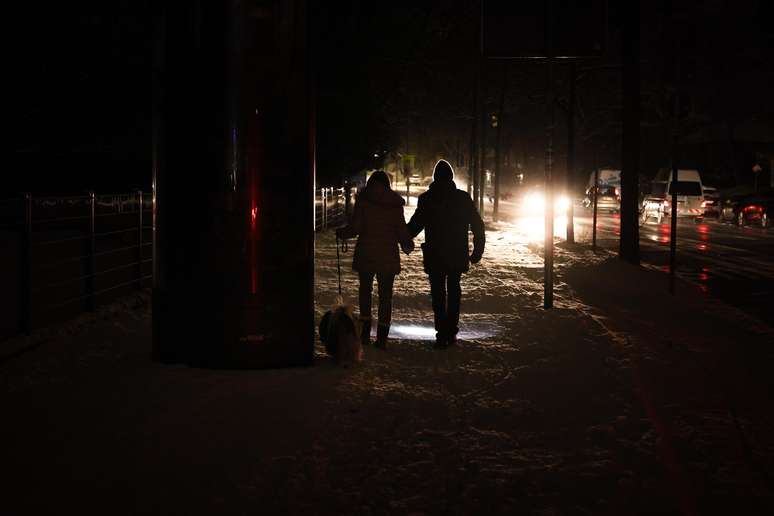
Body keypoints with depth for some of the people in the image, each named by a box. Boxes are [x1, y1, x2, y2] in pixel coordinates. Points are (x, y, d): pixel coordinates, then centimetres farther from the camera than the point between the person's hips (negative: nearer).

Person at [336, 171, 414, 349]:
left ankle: (365, 328, 5)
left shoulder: (363, 199, -4)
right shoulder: (395, 203, 1)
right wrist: (408, 245, 21)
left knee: (365, 289, 17)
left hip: (366, 253, -1)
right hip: (388, 255, 1)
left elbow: (356, 227, -8)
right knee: (385, 294, 7)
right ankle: (382, 337, 6)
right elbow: (401, 229, 1)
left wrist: (341, 233, 11)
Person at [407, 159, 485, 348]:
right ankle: (451, 331, 16)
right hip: (458, 255, 2)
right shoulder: (463, 198, -2)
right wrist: (477, 251, 8)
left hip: (434, 255, -2)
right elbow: (478, 226, 0)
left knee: (438, 294, 4)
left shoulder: (426, 199, -6)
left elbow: (414, 226, -2)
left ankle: (442, 334, -3)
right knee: (454, 292, 16)